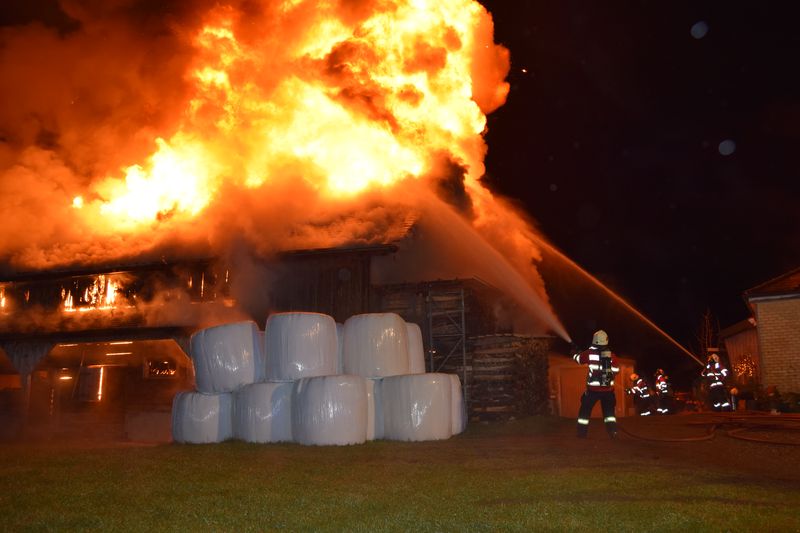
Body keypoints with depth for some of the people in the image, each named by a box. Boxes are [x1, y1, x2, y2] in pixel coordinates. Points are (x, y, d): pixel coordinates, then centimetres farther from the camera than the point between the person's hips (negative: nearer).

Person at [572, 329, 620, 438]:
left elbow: (578, 358, 11)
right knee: (609, 410, 14)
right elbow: (616, 370, 5)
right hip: (608, 389, 2)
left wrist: (575, 352, 33)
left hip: (593, 388, -2)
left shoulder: (589, 353, -6)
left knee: (585, 409, 11)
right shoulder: (611, 355, -2)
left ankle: (582, 432, 14)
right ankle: (612, 431, 2)